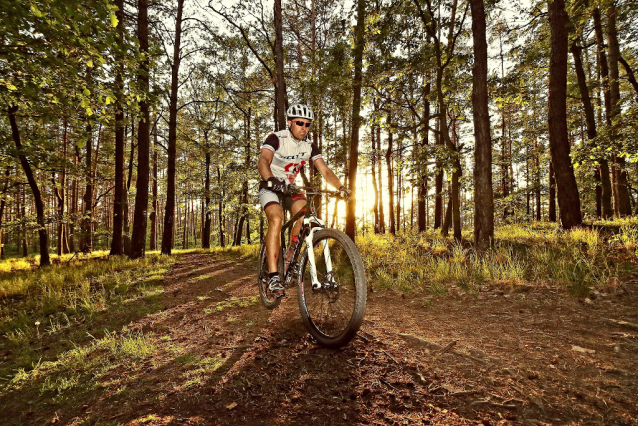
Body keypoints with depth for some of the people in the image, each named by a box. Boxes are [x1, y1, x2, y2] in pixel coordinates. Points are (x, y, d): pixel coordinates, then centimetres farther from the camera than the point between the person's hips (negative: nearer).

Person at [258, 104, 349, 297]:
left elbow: (325, 170, -8)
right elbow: (263, 161, -34)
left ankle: (290, 260, -1)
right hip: (270, 187, -4)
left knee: (304, 216, -22)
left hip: (291, 188, 5)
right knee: (276, 219, -30)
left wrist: (340, 187, -27)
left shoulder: (310, 146, -2)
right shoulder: (276, 138, -17)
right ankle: (273, 276, -29)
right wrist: (271, 179, -55)